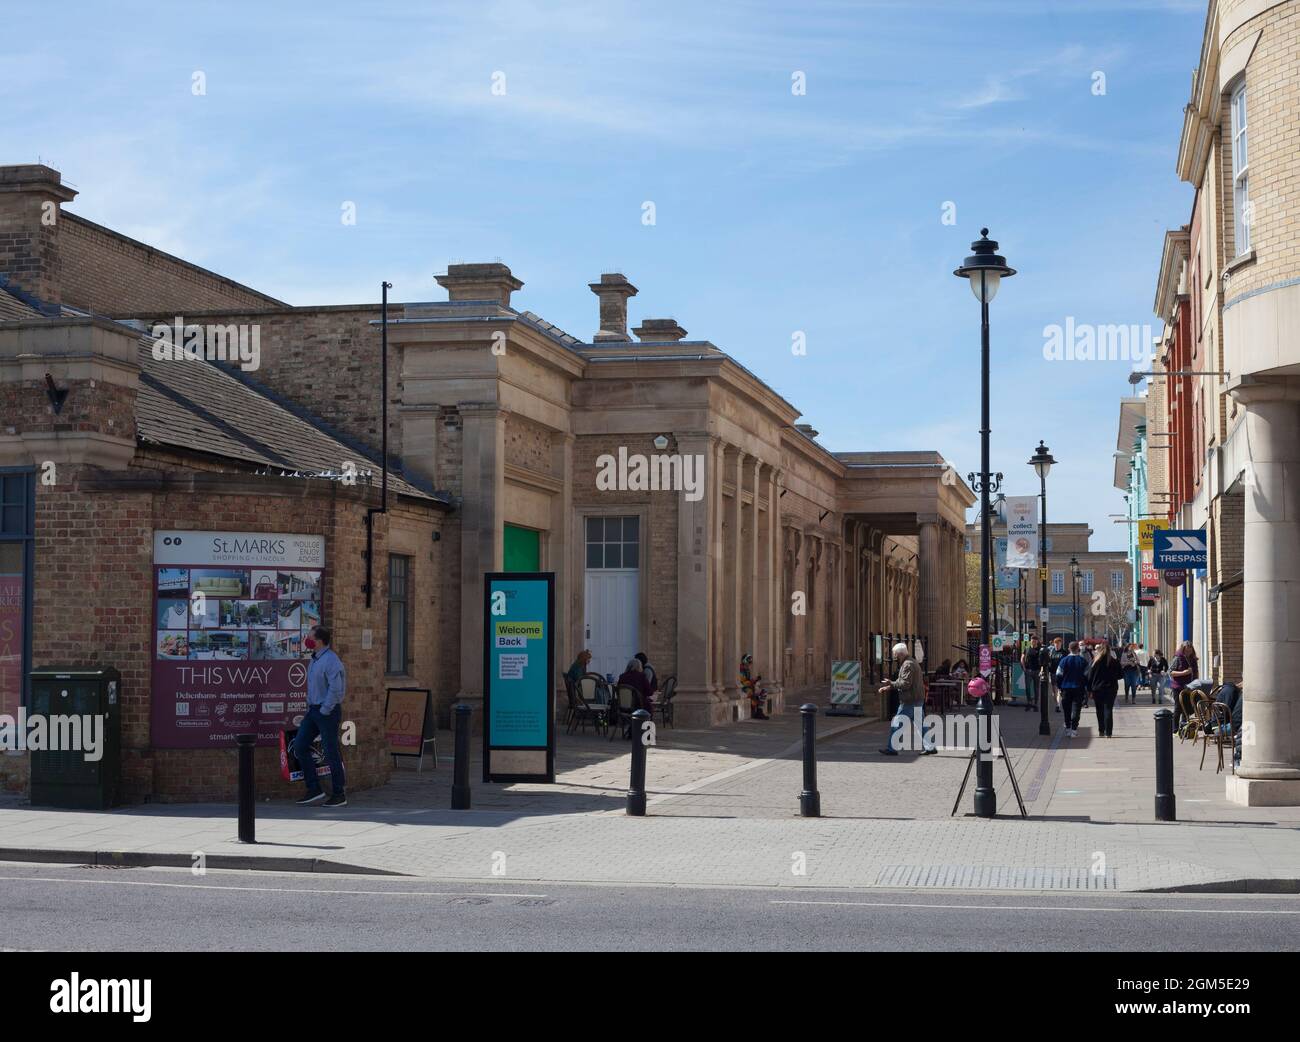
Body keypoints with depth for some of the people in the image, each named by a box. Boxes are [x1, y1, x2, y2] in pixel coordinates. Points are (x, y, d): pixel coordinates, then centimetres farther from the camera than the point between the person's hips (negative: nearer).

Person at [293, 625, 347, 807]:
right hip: (314, 709, 10)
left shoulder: (331, 660, -18)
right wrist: (310, 706, 14)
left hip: (328, 711, -10)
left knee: (330, 751, -3)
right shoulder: (315, 659, 12)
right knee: (299, 746, 5)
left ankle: (339, 795, 7)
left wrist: (325, 710, -19)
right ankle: (314, 790, 11)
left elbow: (335, 688, -23)